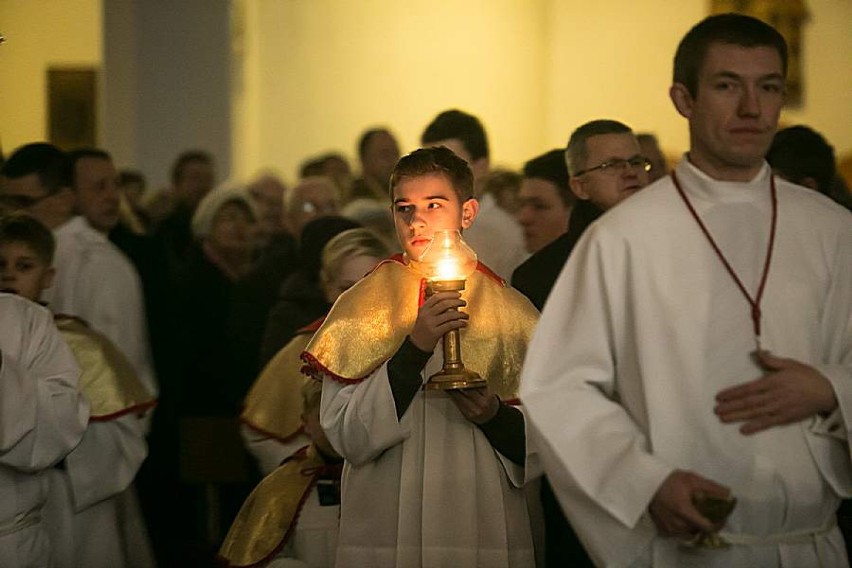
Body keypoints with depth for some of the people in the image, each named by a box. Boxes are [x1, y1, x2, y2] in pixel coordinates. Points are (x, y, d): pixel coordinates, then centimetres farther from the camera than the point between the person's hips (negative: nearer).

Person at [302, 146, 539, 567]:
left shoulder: (512, 311, 4)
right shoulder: (360, 306, 2)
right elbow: (347, 437, -8)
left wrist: (496, 417, -14)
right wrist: (415, 347, -16)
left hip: (486, 532, 1)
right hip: (386, 533, -1)